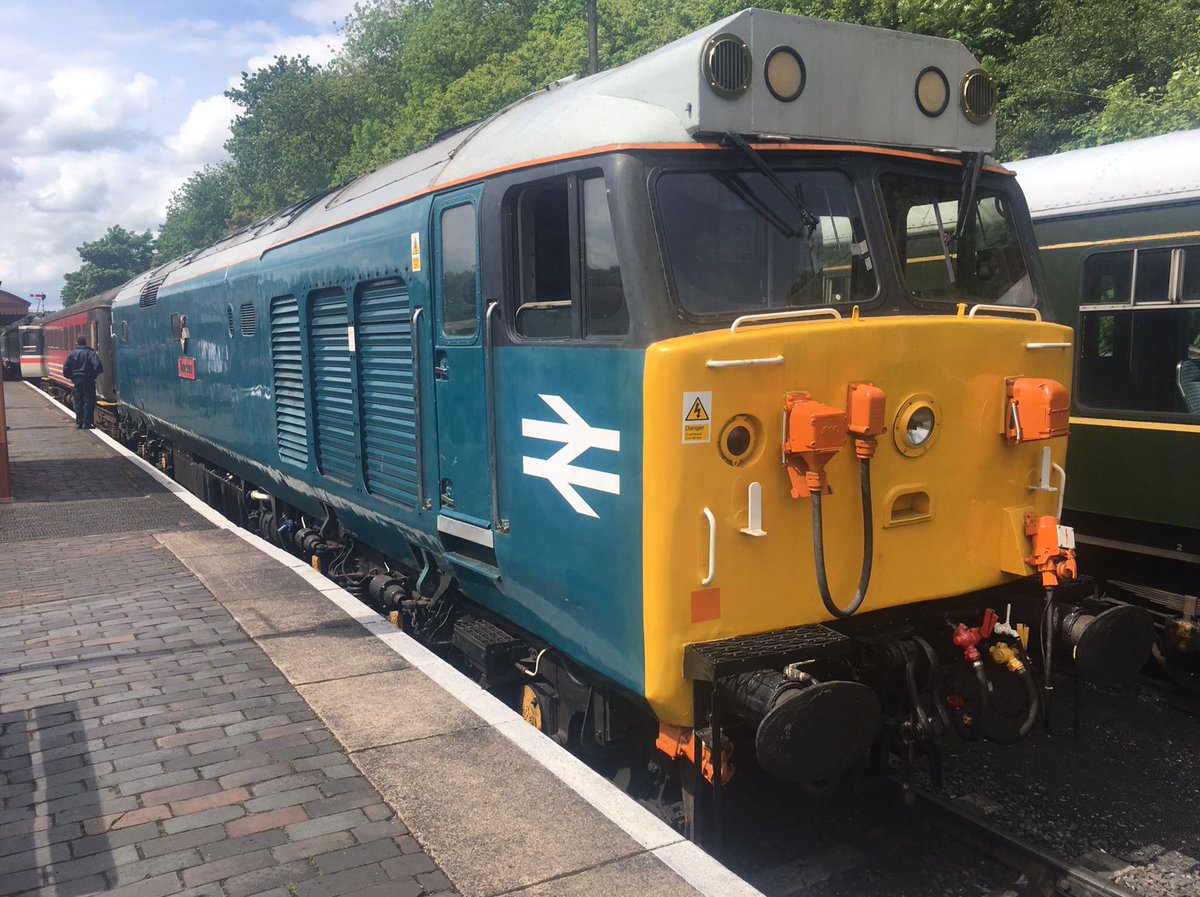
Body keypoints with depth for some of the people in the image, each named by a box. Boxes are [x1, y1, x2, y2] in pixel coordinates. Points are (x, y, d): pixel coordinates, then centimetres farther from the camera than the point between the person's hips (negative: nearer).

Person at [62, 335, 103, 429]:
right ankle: (86, 423, -4)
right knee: (88, 401, 0)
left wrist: (71, 377, 11)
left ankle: (78, 423, 12)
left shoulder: (72, 354, 4)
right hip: (88, 379, -4)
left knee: (78, 401, 11)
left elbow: (66, 367, 0)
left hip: (77, 380, 4)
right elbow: (97, 365, -19)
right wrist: (94, 375, -4)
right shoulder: (90, 353, -7)